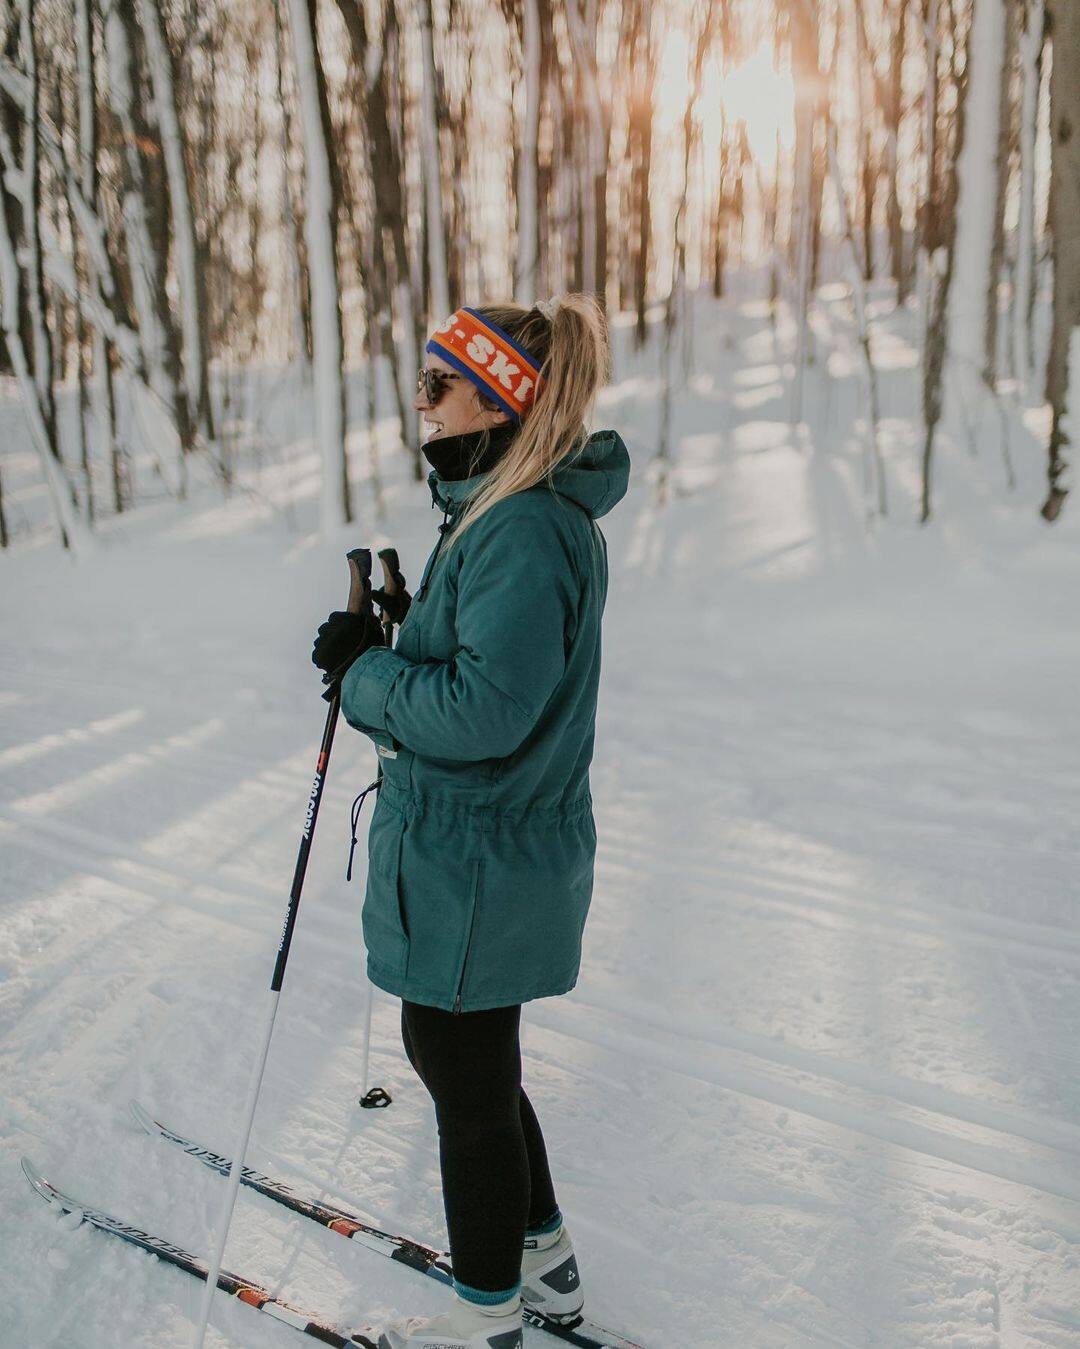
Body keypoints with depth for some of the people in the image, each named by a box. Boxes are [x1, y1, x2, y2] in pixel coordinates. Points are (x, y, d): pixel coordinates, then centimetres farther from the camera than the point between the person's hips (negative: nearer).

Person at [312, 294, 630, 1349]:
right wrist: (401, 623, 1)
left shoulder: (526, 531, -24)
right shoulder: (502, 512, 10)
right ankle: (545, 1260, 42)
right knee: (457, 1055, 24)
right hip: (477, 849, 11)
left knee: (466, 1079, 8)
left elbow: (484, 708, -30)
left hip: (477, 865, -11)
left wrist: (365, 675, -16)